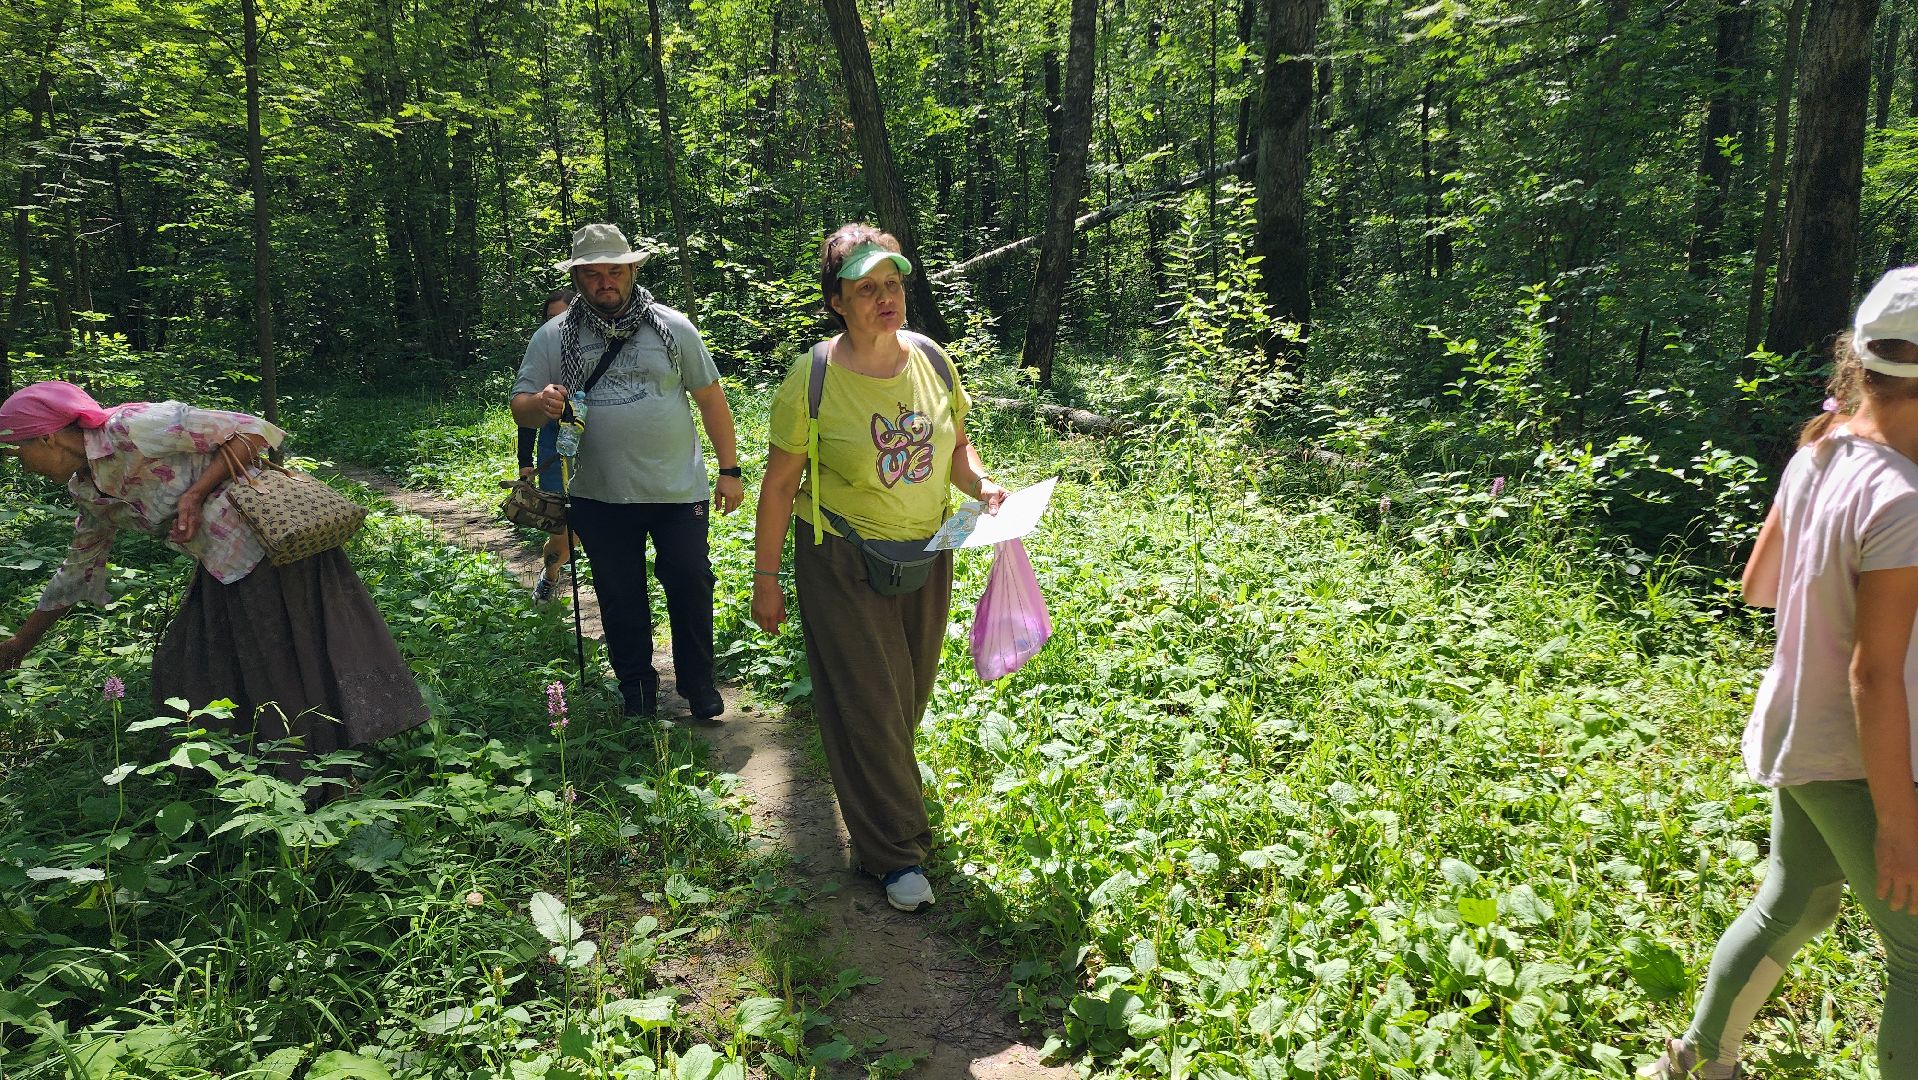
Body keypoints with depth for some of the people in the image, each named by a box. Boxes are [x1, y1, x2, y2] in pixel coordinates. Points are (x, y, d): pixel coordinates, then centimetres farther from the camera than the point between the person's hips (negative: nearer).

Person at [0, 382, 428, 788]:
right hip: (224, 570, 9)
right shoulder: (89, 490, 13)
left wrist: (195, 494, -18)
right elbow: (78, 570, 26)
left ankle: (339, 788, 8)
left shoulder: (130, 427, -14)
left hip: (271, 543, -9)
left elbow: (250, 431, -14)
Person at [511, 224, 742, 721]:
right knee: (620, 599, 11)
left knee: (692, 586, 5)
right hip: (601, 498, 1)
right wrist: (542, 405, -22)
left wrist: (729, 470, 0)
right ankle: (636, 690, 29)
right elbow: (520, 408, 2)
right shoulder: (552, 338, 2)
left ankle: (699, 685, 24)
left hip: (679, 492, -1)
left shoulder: (672, 326, 1)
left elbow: (711, 398, 4)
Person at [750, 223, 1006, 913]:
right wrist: (765, 580, -7)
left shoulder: (932, 360, -3)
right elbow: (779, 486, -9)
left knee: (908, 697, 18)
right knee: (868, 703, 1)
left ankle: (875, 785, 47)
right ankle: (896, 850, 16)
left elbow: (956, 446, 10)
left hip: (926, 556, 5)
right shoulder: (813, 381, -16)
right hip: (843, 564, -5)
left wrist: (982, 485, -12)